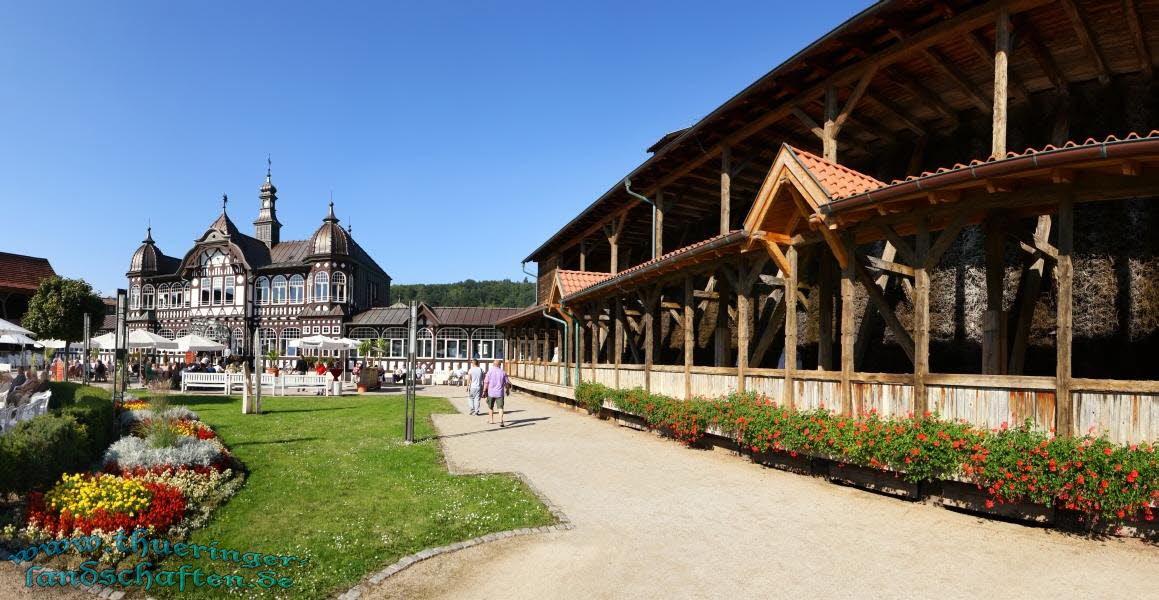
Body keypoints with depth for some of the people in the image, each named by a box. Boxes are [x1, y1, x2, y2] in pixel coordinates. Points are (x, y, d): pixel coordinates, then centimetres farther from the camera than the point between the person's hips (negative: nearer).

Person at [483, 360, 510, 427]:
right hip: (500, 393, 0)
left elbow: (486, 382, -6)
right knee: (500, 407, -2)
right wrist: (507, 390, 22)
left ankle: (492, 420, 27)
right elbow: (507, 383, 5)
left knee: (490, 407, 18)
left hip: (491, 392, 0)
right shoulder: (503, 372, -1)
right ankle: (501, 421, -15)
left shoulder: (490, 371, -3)